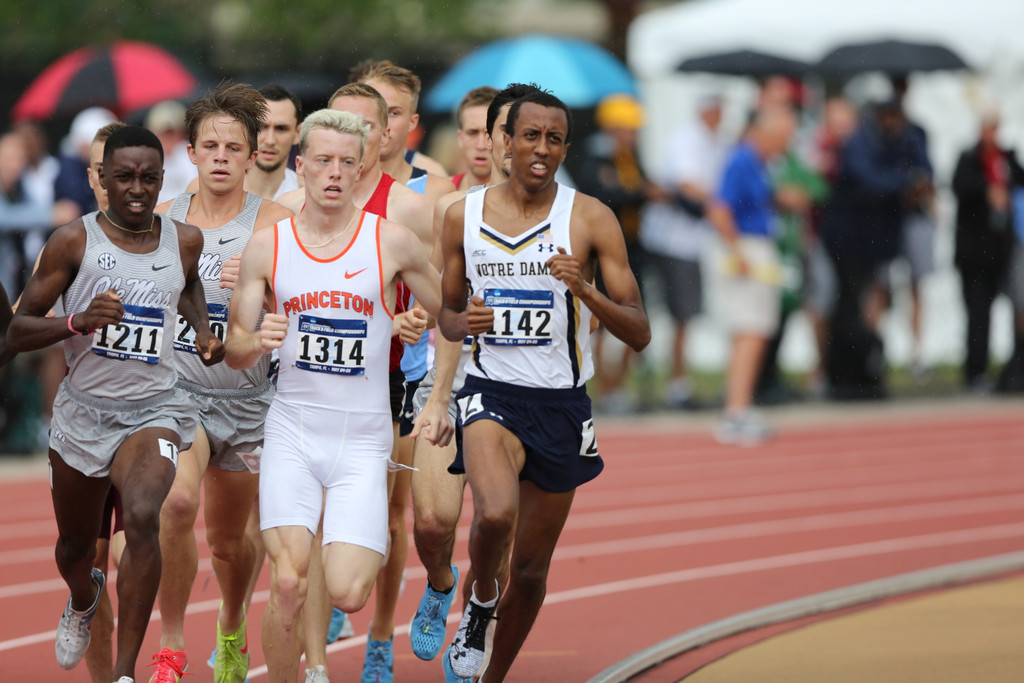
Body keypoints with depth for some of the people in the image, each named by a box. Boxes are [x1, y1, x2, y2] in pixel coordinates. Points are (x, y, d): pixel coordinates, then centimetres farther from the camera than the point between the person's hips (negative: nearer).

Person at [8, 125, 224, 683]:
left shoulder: (185, 241, 0)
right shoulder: (74, 240, -10)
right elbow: (17, 332, -10)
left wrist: (202, 330, 8)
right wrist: (79, 321, -27)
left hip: (151, 410, 0)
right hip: (83, 407, 0)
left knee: (142, 517, -29)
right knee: (76, 542, 19)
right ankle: (83, 599, 58)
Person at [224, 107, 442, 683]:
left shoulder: (391, 242, -3)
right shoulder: (267, 247, 2)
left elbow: (448, 316, 10)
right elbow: (235, 351, 6)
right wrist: (256, 342, -16)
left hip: (363, 440, -1)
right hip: (292, 431, 1)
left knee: (347, 594, -13)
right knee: (288, 584, -14)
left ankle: (374, 553, 22)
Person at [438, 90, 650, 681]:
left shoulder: (591, 220, -5)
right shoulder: (464, 216, 2)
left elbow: (639, 334, -7)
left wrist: (585, 291, -25)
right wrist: (464, 323, -8)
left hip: (562, 404, 1)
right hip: (493, 393, -1)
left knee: (531, 566, 9)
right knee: (496, 515, -30)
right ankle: (481, 601, 1)